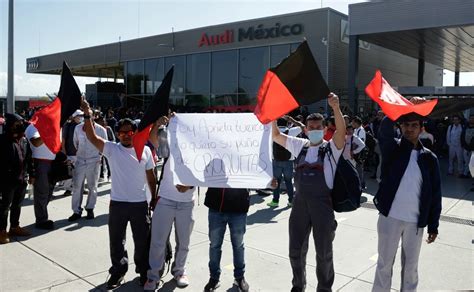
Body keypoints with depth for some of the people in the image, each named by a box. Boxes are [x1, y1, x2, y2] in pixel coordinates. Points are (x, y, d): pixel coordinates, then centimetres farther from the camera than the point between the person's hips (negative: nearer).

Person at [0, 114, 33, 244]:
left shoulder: (23, 140, 10)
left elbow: (28, 158, 14)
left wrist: (31, 173, 13)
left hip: (22, 179, 6)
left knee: (17, 205, 17)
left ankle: (15, 227, 30)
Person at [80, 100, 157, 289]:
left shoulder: (145, 150, 0)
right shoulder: (112, 149, -4)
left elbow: (150, 176, 6)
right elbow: (92, 137, -20)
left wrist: (154, 197, 8)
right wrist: (87, 116, -33)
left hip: (140, 203, 0)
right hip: (117, 203, 0)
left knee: (142, 240, 12)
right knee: (116, 240, 13)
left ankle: (144, 271, 32)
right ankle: (118, 270, 34)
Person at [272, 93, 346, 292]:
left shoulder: (331, 147, -3)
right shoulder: (299, 146, 9)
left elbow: (341, 131, -22)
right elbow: (275, 136, 11)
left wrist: (336, 108, -37)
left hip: (323, 203, -3)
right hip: (300, 202, 4)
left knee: (324, 251, 10)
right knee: (296, 249, 13)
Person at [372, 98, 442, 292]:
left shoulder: (429, 158, 2)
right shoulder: (392, 148, -2)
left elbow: (435, 193, 4)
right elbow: (385, 129, -24)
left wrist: (433, 225, 3)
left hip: (416, 221, 2)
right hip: (390, 217, -1)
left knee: (411, 266, 15)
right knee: (384, 263, 10)